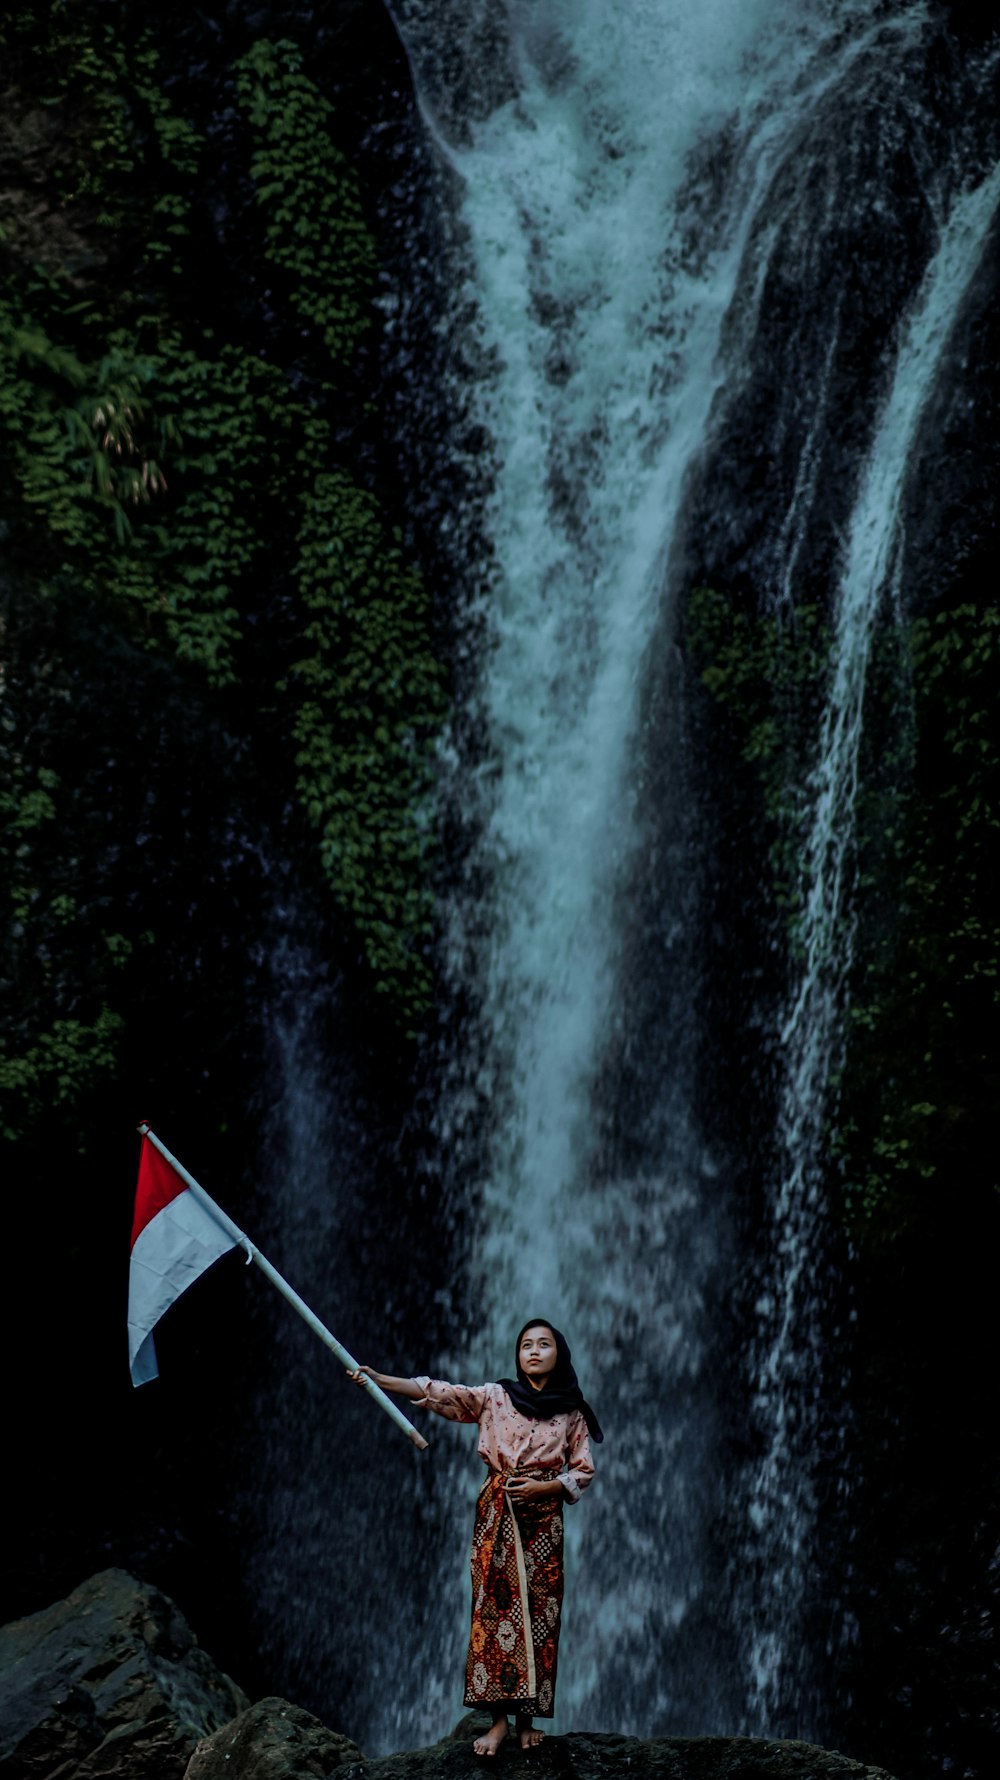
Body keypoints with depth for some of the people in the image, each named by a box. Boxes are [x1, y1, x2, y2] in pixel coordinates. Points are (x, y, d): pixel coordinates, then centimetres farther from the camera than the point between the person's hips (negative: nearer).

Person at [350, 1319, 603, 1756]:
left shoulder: (571, 1412, 7)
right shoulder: (493, 1396, 4)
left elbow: (583, 1471, 8)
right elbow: (440, 1392, -7)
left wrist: (543, 1487, -10)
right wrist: (380, 1380, -19)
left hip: (542, 1519, 1)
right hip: (497, 1516, -1)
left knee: (537, 1614, -1)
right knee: (495, 1609, -7)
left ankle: (527, 1715, 5)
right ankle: (498, 1717, -6)